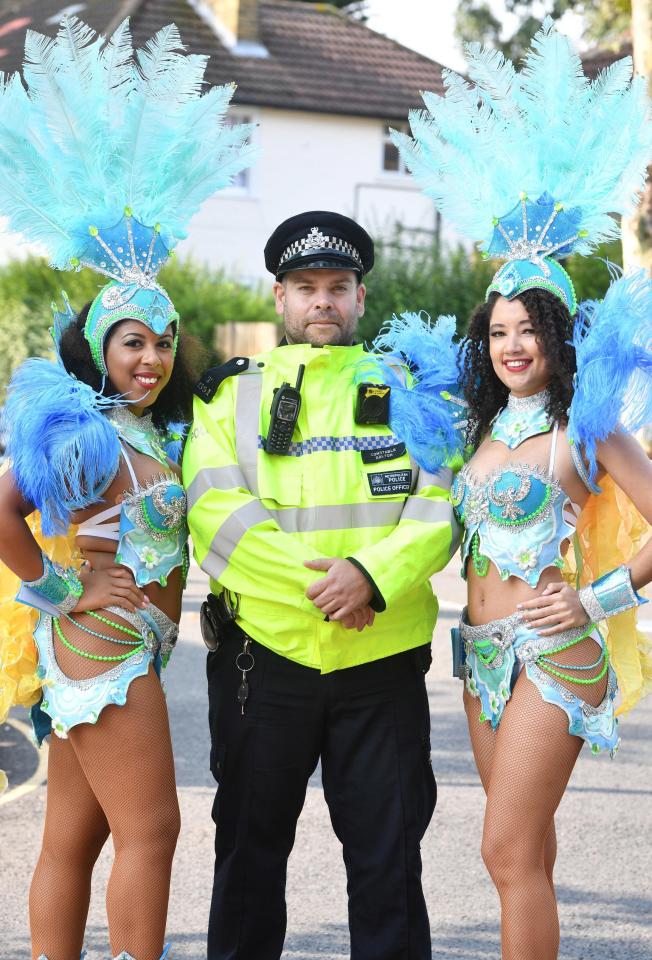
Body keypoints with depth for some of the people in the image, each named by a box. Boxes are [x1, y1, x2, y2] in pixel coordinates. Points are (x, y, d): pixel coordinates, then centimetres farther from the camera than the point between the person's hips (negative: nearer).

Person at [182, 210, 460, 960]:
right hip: (262, 653, 1)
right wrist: (315, 582, -17)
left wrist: (374, 573, -20)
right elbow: (217, 513, -6)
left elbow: (439, 504, -3)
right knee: (251, 844, 13)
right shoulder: (232, 393, 8)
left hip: (383, 660, 0)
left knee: (387, 854, 5)